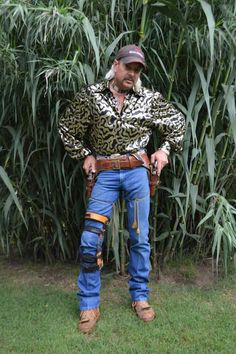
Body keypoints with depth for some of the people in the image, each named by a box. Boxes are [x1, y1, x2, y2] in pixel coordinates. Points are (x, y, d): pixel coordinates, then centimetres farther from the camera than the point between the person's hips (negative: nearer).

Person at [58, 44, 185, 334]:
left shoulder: (149, 99, 3)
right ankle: (89, 305, 10)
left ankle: (140, 296, 24)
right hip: (104, 173, -1)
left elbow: (177, 121, 16)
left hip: (137, 171, 1)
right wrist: (84, 155, 3)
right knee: (90, 239, -4)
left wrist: (165, 149, 7)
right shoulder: (90, 96, 0)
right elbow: (67, 128, 9)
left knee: (140, 238, 7)